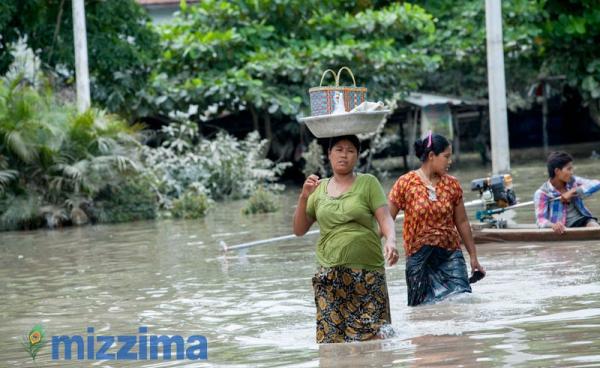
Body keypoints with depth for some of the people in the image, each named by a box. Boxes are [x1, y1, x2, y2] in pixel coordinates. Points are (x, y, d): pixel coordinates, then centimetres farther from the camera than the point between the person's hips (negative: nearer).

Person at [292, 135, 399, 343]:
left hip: (367, 273, -2)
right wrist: (303, 197, -2)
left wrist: (391, 240, -26)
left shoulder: (368, 183, 5)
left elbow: (385, 218, -5)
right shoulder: (319, 189, 13)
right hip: (330, 276, 2)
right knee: (332, 336, -6)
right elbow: (299, 230, 13)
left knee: (373, 338, -8)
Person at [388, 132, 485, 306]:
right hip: (419, 257, -2)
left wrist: (473, 256, 15)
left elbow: (462, 222, 12)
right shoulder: (406, 183, -5)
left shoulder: (452, 184, 5)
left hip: (450, 255, 2)